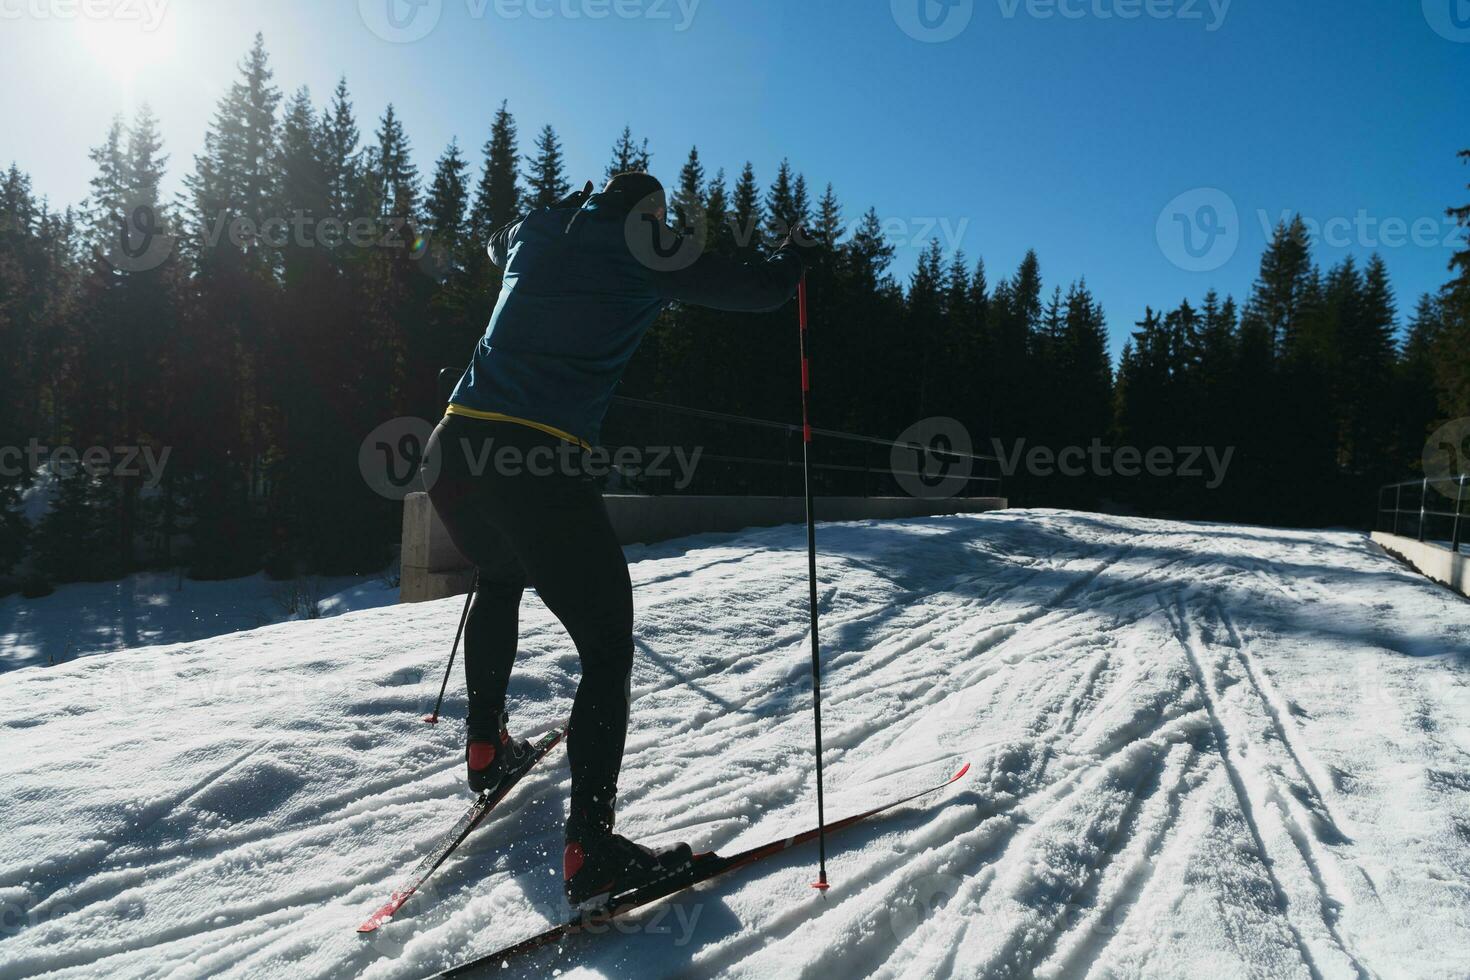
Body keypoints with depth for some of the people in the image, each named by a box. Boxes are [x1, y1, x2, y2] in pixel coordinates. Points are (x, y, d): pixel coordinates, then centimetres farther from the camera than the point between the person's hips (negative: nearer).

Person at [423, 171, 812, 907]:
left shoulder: (538, 231, 20)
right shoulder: (647, 249, 5)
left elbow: (498, 244, 45)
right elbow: (759, 289, 10)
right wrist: (794, 254, 32)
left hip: (454, 448, 7)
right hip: (540, 463, -7)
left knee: (499, 579, 33)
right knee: (606, 644, 1)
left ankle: (485, 748, 40)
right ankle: (589, 847, -2)